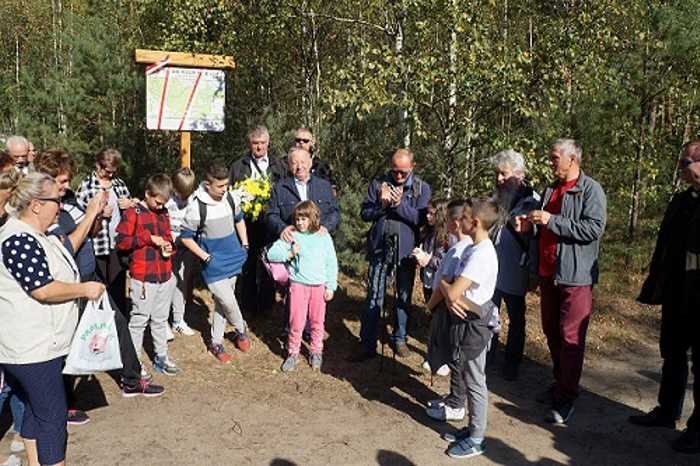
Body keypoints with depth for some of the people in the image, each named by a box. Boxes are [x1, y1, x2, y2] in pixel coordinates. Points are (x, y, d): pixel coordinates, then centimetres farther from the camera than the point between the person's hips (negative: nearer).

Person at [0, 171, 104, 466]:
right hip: (32, 349, -11)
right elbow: (44, 290, -27)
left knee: (36, 409, 20)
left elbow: (65, 251, 24)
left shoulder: (33, 236, 10)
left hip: (37, 344, 11)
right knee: (53, 415, -1)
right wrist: (86, 289, -16)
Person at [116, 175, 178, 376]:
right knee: (139, 321, 2)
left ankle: (161, 357, 28)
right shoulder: (132, 213, -6)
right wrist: (148, 238, -18)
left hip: (165, 276, 6)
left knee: (160, 320, 16)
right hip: (143, 278, -6)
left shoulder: (163, 213, 13)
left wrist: (169, 246, 3)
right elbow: (121, 242, -13)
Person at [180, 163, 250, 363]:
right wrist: (206, 257, -15)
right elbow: (186, 237, -12)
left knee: (222, 302, 14)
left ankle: (216, 342, 29)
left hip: (233, 259, 5)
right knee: (229, 302, -7)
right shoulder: (196, 207, -20)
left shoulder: (229, 198, -4)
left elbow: (239, 219, 16)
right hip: (214, 265, -5)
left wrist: (244, 245, 10)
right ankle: (241, 329, 25)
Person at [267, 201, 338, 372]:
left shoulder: (324, 237, 2)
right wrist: (290, 254, -17)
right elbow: (271, 254, -3)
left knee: (317, 321, 11)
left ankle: (316, 352, 27)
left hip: (319, 286, 1)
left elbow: (331, 264, 5)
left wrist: (331, 287, 2)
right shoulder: (292, 236, -2)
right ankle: (293, 353, 18)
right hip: (298, 285, -1)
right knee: (296, 322, 1)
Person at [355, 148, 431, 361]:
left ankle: (400, 339, 30)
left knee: (404, 297, 13)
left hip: (406, 249, 0)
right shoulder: (378, 183, 1)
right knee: (373, 297, 2)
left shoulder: (422, 188, -2)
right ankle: (368, 345, 9)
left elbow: (421, 219, -12)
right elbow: (365, 213, 0)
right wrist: (381, 204, -17)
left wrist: (400, 204, -23)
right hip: (380, 247, 0)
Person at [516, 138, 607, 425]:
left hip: (575, 275, -8)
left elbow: (594, 228, -22)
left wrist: (551, 221, -23)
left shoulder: (590, 190, -9)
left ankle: (567, 398, 5)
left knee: (571, 336, -3)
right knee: (551, 332, 15)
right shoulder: (551, 190, 15)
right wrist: (529, 226, 3)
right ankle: (559, 383, 30)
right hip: (549, 272, 8)